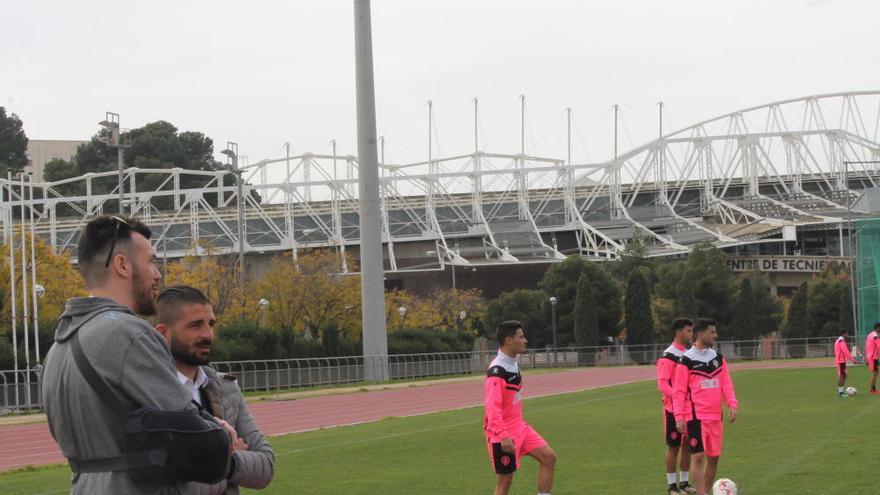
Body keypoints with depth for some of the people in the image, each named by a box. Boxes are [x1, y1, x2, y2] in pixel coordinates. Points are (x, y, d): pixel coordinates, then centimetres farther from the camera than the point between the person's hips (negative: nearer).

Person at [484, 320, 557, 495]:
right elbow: (492, 407, -29)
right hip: (503, 434, -9)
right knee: (505, 479, -2)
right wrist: (503, 436, -34)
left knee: (548, 457, 3)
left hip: (519, 427, 9)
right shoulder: (497, 370, -23)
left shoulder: (513, 363, 6)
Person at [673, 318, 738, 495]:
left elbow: (726, 384, 10)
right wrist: (679, 417, -12)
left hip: (715, 416, 6)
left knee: (714, 457, 9)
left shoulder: (718, 358, 10)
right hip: (696, 416, -6)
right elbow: (678, 391, -6)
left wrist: (732, 404, -5)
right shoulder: (686, 360, -7)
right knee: (698, 456, -11)